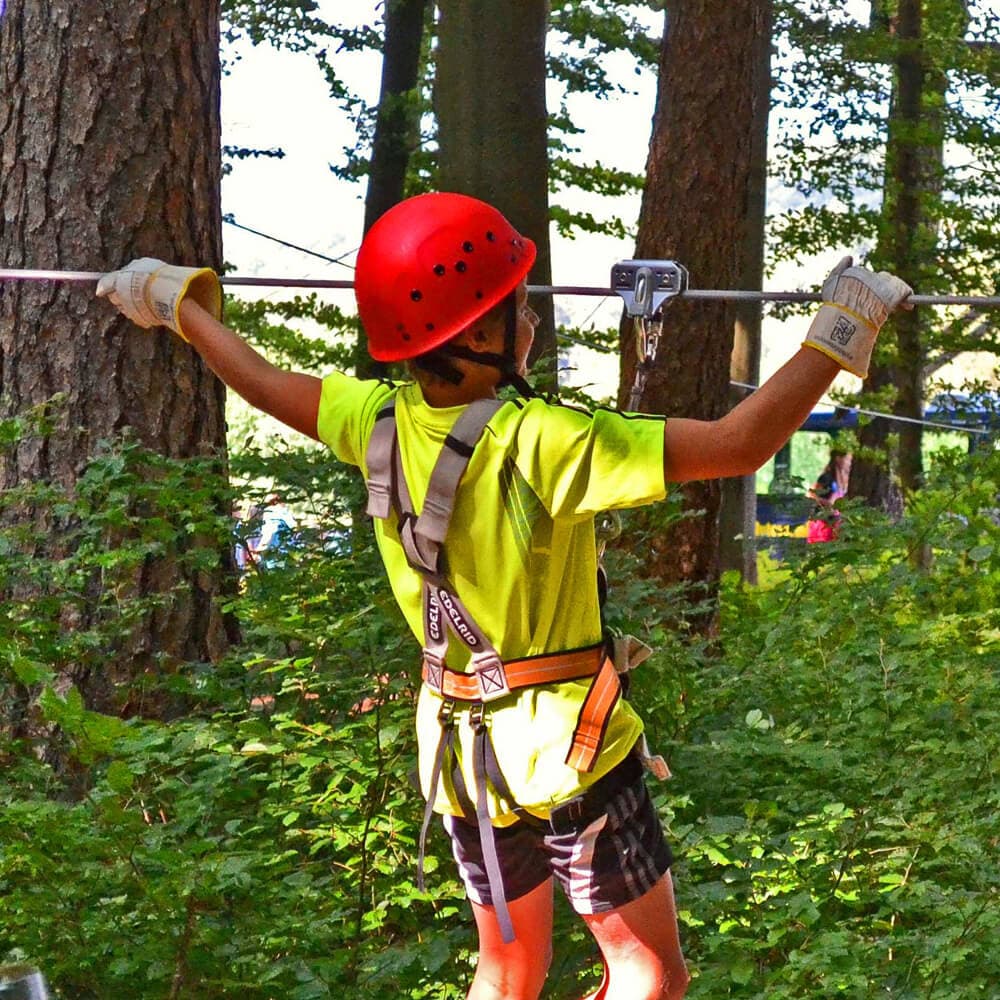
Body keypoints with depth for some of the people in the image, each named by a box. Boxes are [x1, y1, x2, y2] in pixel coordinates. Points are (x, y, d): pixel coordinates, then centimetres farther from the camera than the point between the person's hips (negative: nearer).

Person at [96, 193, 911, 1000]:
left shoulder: (378, 423, -5)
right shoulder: (543, 443, -24)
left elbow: (262, 382, 14)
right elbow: (740, 444, -27)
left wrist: (179, 302, 31)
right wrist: (842, 329, -20)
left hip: (458, 746, 7)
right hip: (566, 751, -7)